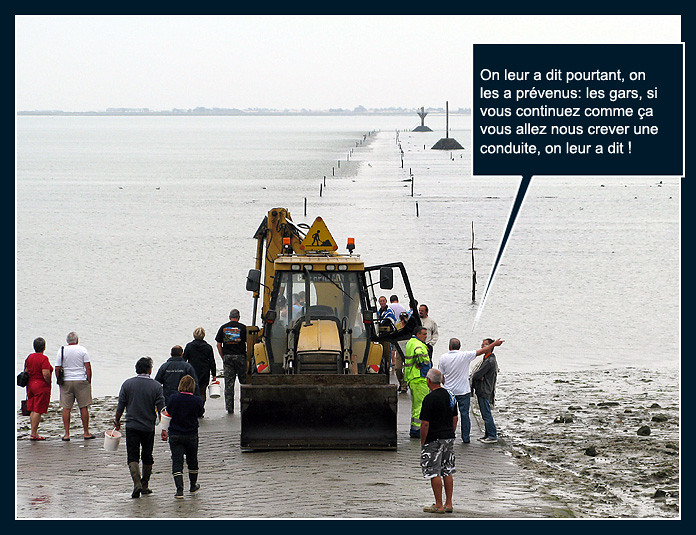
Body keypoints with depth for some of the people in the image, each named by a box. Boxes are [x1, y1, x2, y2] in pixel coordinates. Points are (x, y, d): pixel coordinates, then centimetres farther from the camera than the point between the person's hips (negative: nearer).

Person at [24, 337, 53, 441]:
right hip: (42, 386, -7)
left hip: (30, 385, 7)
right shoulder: (43, 358, -15)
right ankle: (33, 434, -6)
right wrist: (49, 383, -6)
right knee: (38, 411, -5)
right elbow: (46, 374, -22)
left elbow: (26, 371, 11)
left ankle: (34, 432, 16)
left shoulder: (29, 357, 7)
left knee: (32, 411, 12)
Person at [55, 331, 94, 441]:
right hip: (81, 381, -1)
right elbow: (88, 367, -4)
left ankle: (67, 433, 0)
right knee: (83, 407, 5)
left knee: (66, 408, 3)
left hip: (66, 382, 1)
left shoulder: (62, 350, 1)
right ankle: (86, 432, 8)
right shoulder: (82, 350, -2)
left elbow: (57, 369, 0)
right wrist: (89, 381, 3)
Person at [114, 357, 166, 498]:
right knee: (147, 457, 16)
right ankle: (145, 486, 22)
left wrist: (117, 421, 16)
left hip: (132, 426, -1)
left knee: (133, 456, -2)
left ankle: (137, 484, -21)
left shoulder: (127, 384, -2)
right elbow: (161, 409, -6)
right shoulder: (156, 386, -5)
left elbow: (120, 406, 0)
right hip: (149, 427, 1)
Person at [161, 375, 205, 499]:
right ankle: (193, 486, 35)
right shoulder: (197, 401, -11)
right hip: (191, 435, 1)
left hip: (175, 436, -1)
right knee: (192, 460, 19)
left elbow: (167, 414, 2)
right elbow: (200, 413, 7)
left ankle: (179, 489, -13)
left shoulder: (173, 398, -10)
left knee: (177, 462, -1)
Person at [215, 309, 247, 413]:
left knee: (229, 383, 2)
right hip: (240, 356, -2)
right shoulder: (243, 328, -2)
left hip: (227, 357, 2)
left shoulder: (223, 328, 6)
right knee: (244, 381, 8)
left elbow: (219, 345, 5)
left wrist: (223, 357, 12)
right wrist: (248, 357, 7)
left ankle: (229, 407, 0)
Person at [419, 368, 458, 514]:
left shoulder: (430, 399, -16)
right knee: (447, 472, 12)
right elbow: (455, 418, 14)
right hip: (449, 438, 8)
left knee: (434, 473, -2)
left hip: (434, 440, -8)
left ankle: (439, 505, -2)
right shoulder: (450, 396, 7)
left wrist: (422, 442, -8)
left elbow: (425, 423, -17)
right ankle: (448, 504, 15)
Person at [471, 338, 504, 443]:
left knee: (486, 414, -7)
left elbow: (478, 375, -20)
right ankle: (488, 434, 21)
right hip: (482, 391, 10)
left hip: (484, 392, -10)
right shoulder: (486, 359, 14)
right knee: (485, 414, 15)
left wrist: (472, 375, 1)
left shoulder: (490, 361, -20)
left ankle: (492, 436, -3)